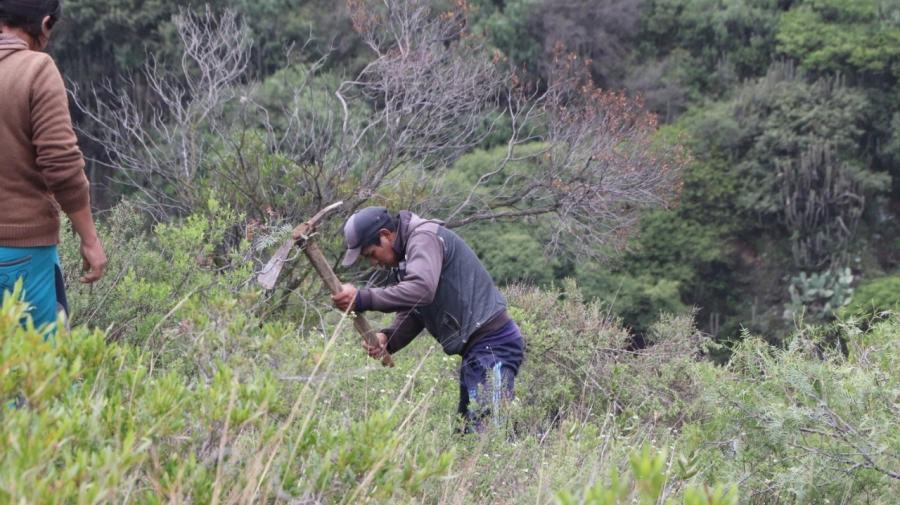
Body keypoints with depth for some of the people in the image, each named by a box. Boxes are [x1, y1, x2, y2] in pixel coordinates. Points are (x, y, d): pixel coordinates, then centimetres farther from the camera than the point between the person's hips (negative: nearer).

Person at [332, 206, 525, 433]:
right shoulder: (405, 256, 17)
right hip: (476, 347, 11)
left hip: (492, 344, -11)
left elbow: (421, 289, -32)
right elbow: (413, 311, 12)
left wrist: (363, 299, -31)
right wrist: (387, 339, -7)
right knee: (467, 428, 14)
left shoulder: (424, 238, -14)